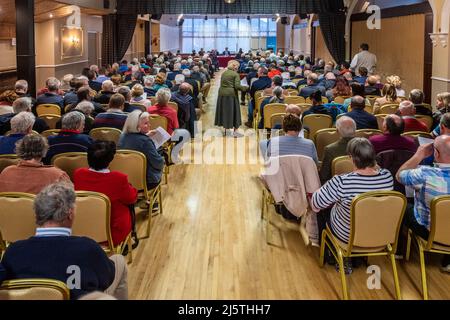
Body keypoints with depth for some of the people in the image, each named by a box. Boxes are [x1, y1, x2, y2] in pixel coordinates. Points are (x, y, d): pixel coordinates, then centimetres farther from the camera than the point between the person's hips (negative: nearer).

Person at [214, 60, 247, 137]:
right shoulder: (235, 74, -8)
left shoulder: (224, 73, 10)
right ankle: (235, 131, 2)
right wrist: (245, 88, -2)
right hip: (231, 94, -5)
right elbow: (237, 86, -15)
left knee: (224, 111, 12)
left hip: (222, 94, 5)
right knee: (234, 111, 2)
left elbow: (221, 84, 11)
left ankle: (225, 129, 18)